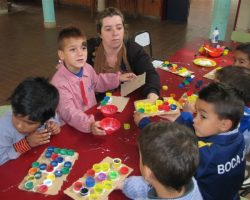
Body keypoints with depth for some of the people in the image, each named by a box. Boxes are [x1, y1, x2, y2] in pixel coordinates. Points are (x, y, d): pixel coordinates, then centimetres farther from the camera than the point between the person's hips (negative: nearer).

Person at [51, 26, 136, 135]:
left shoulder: (87, 68, -2)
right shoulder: (59, 82, -23)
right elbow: (68, 112, -30)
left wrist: (117, 78, 14)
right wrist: (89, 124, -44)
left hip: (93, 116, 6)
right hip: (74, 128, -6)